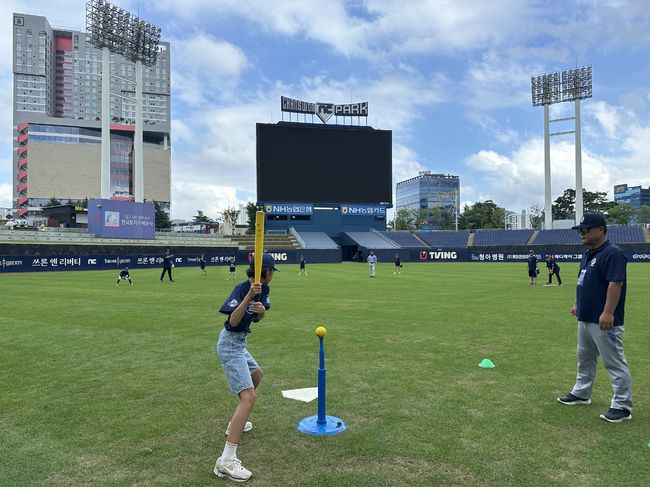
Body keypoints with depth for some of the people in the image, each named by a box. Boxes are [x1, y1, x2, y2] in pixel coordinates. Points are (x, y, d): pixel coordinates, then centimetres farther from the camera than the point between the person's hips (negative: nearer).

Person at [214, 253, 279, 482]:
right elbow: (233, 321, -27)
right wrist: (249, 295, -37)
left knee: (256, 376, 31)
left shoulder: (264, 289, 2)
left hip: (238, 343, 10)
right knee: (248, 397, -19)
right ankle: (226, 461, -23)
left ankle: (235, 424, 44)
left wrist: (261, 309, -17)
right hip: (230, 344, -10)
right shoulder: (242, 288, -22)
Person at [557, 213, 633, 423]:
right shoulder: (588, 254, 14)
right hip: (585, 319, 10)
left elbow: (615, 284, -24)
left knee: (615, 363, -1)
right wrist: (577, 304, 20)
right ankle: (580, 394, 33)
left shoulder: (612, 253, -17)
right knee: (585, 359, 20)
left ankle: (622, 406, 8)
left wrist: (608, 313, -28)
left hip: (604, 322, -10)